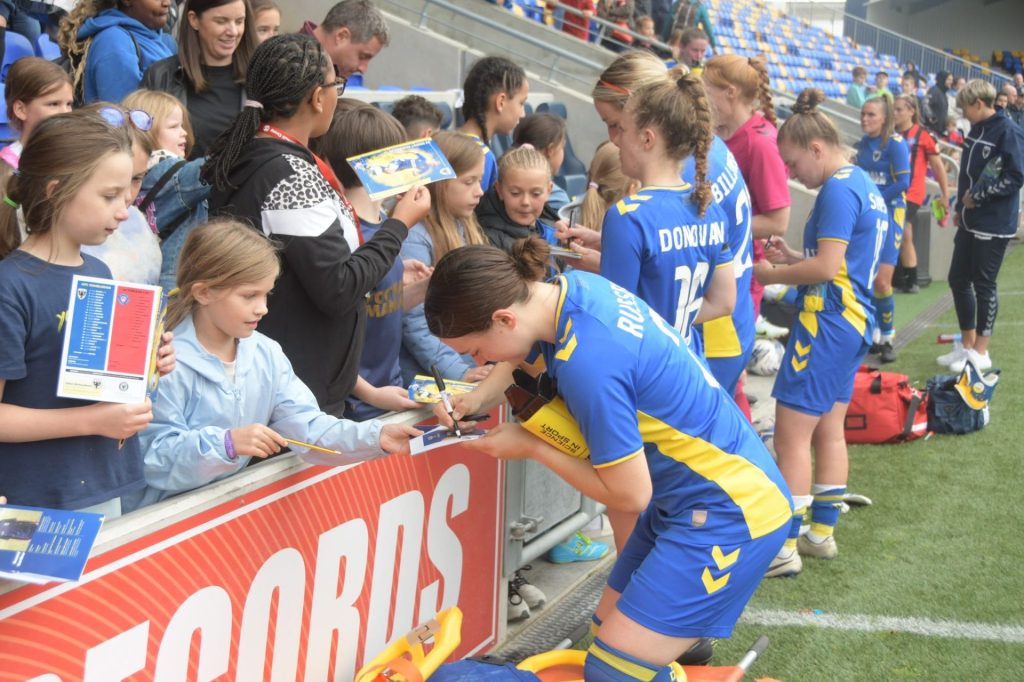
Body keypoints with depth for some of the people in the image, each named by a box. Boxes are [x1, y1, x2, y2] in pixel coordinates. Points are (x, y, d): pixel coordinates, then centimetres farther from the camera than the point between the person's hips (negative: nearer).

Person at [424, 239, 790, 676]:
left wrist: (530, 448, -9)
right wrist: (479, 398, 2)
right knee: (609, 635, 14)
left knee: (613, 668, -13)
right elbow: (525, 351, 20)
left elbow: (629, 495, -20)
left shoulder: (588, 362, -30)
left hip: (729, 511, -9)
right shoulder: (573, 286, -4)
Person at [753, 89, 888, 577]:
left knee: (792, 435, -6)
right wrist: (791, 258, 8)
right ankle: (822, 533, 25)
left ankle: (784, 548, -2)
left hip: (827, 325, -10)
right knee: (828, 430, 16)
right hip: (853, 321, 10)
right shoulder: (864, 184, 13)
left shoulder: (837, 190, -17)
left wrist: (773, 275, -8)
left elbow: (827, 267, -22)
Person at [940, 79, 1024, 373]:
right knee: (959, 280, 12)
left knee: (984, 285, 0)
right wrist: (961, 208, 12)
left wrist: (978, 196, -17)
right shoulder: (976, 130, 11)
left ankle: (980, 352, 11)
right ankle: (967, 345, 24)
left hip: (993, 225, -8)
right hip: (970, 222, 8)